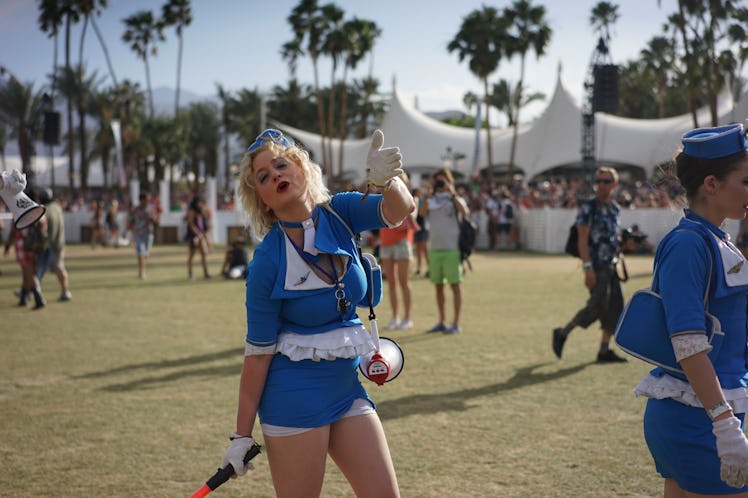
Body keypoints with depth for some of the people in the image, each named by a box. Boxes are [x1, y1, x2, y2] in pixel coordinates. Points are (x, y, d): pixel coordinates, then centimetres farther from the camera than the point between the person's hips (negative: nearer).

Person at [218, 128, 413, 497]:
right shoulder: (267, 262, -15)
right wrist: (242, 434, -7)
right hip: (295, 395, -5)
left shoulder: (338, 214, -2)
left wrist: (387, 179, -43)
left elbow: (400, 210, -20)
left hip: (346, 387, 5)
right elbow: (258, 352, -10)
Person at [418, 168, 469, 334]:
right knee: (438, 286, 10)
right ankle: (442, 322, 19)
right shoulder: (432, 200, 13)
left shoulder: (455, 199, 4)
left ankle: (456, 324, -2)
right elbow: (421, 212, -7)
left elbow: (465, 212, -18)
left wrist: (452, 193, -14)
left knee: (455, 285, -4)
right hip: (434, 248, 5)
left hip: (451, 248, -5)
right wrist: (430, 194, -7)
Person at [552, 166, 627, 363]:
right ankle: (563, 333, 4)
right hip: (596, 265, -8)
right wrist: (588, 268, -23)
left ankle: (604, 350, 11)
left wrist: (615, 262, 19)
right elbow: (582, 240, -15)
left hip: (611, 265, 8)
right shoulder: (588, 207, -10)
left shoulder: (615, 209, 14)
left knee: (615, 307, 5)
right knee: (597, 306, -13)